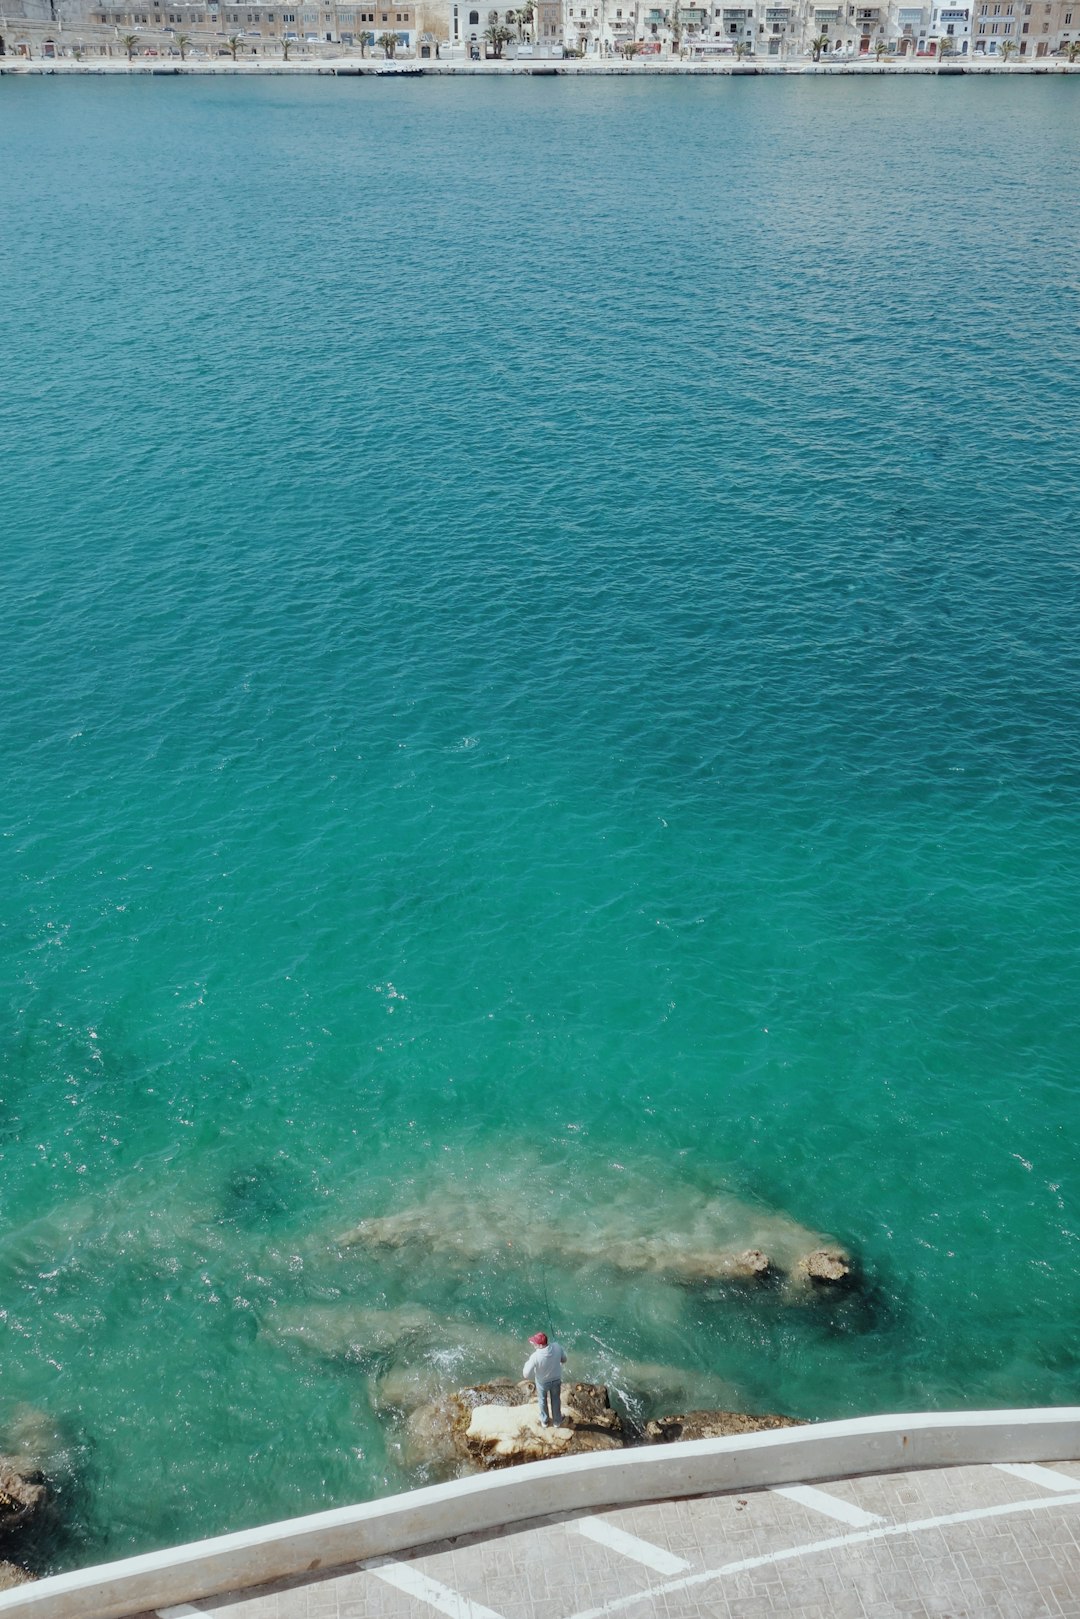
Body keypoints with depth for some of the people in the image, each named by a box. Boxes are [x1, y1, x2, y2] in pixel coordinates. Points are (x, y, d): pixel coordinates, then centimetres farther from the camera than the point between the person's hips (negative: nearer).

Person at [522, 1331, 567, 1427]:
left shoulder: (535, 1356, -38)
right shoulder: (557, 1347, -28)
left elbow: (526, 1374, -29)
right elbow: (564, 1360, -8)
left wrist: (527, 1363, -12)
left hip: (542, 1382, -2)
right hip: (556, 1379, 2)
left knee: (542, 1401, 27)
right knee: (556, 1400, 28)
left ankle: (544, 1421, 49)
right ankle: (557, 1421, 48)